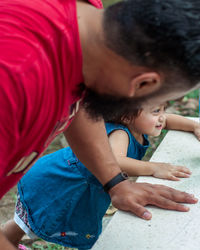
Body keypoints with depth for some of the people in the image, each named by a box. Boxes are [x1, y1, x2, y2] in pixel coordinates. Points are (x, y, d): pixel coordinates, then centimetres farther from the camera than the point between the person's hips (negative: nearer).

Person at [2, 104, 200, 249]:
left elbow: (167, 120, 9)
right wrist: (153, 168, -57)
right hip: (53, 182, -10)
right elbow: (113, 162, -56)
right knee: (23, 223, 9)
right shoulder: (119, 133, -36)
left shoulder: (138, 127, -9)